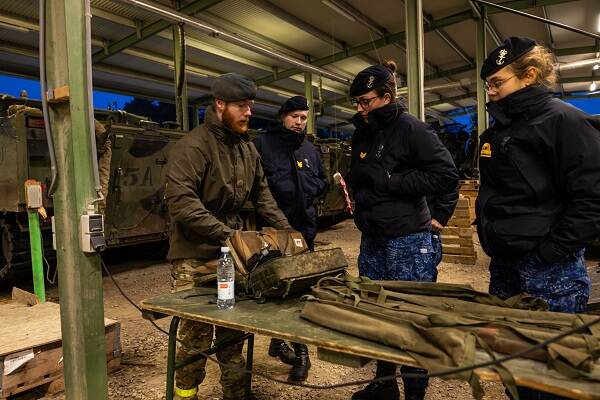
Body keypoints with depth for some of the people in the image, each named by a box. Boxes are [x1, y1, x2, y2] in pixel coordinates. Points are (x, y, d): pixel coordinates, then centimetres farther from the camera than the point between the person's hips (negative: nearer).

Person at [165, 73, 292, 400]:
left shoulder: (247, 149, 12)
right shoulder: (193, 147, -13)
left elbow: (261, 194, 17)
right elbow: (181, 202, -23)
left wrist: (286, 229, 6)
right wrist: (228, 235, -26)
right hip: (195, 259, -6)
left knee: (233, 333, 15)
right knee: (196, 337, 2)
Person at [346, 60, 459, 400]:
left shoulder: (410, 128, -11)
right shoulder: (362, 133, 11)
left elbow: (448, 176, -17)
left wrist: (391, 181, -17)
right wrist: (354, 197, 4)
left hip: (408, 240, -7)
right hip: (372, 238, 8)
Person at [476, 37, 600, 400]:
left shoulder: (564, 121, -12)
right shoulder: (498, 130, 12)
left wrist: (548, 250, -19)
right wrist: (491, 237, 14)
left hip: (551, 272, -8)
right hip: (505, 263, 8)